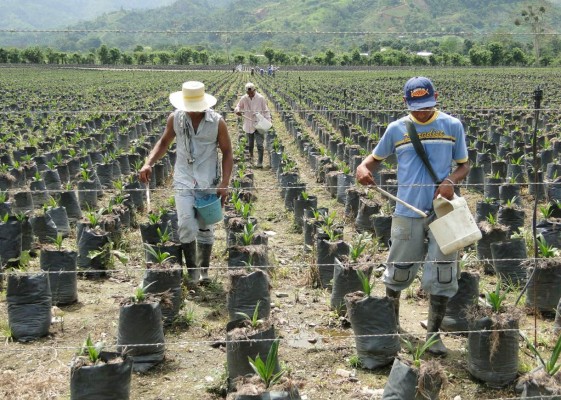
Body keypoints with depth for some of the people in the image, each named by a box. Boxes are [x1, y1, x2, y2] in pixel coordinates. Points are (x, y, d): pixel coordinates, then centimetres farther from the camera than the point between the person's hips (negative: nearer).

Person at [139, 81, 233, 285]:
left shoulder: (217, 122, -9)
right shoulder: (175, 118, -4)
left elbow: (227, 152, -2)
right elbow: (164, 142, 11)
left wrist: (225, 183, -10)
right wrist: (148, 163, -5)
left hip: (209, 181, -1)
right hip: (183, 179, 1)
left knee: (205, 227, 8)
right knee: (186, 225, -11)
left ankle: (204, 270, 24)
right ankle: (192, 269, 6)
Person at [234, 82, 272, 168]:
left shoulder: (261, 98, -8)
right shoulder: (244, 99, -1)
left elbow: (266, 111, -1)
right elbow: (237, 107, 9)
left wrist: (268, 121, -10)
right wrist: (237, 111, -16)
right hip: (249, 125, 3)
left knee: (259, 144, -9)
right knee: (250, 143, 19)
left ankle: (260, 162, -9)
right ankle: (251, 155, 47)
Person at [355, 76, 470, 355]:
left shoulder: (452, 126, 3)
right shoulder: (396, 129, 2)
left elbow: (464, 165, 8)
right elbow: (376, 157, 12)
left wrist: (451, 181, -13)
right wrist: (363, 167, -12)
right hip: (408, 211, 0)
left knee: (442, 276, 2)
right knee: (398, 272, 10)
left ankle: (433, 333, 18)